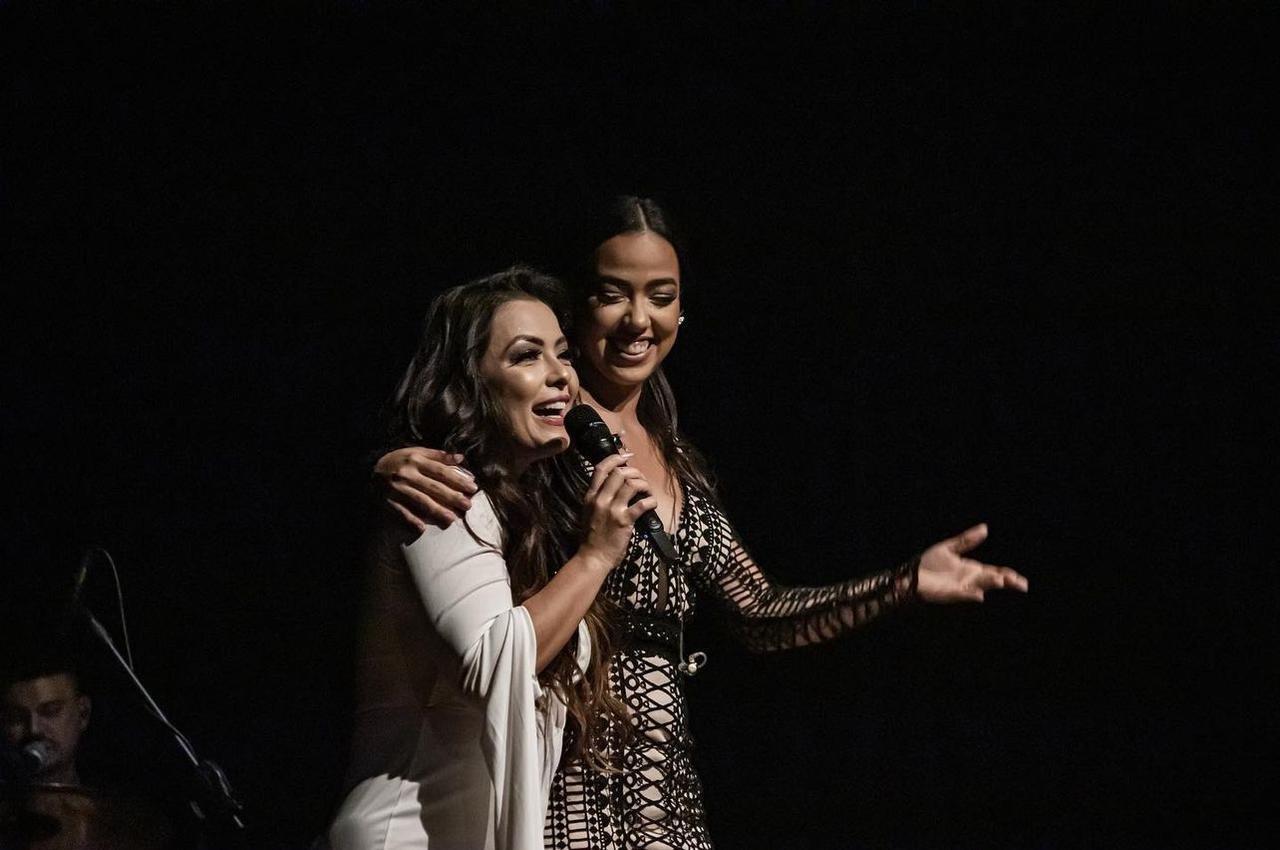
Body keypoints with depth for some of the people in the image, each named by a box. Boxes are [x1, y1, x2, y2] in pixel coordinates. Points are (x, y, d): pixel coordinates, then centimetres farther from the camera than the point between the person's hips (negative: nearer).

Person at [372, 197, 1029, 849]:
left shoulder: (672, 455, 15)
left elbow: (758, 613, 16)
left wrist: (908, 581, 8)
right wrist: (395, 467, -31)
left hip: (661, 776, 6)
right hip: (568, 776, -6)